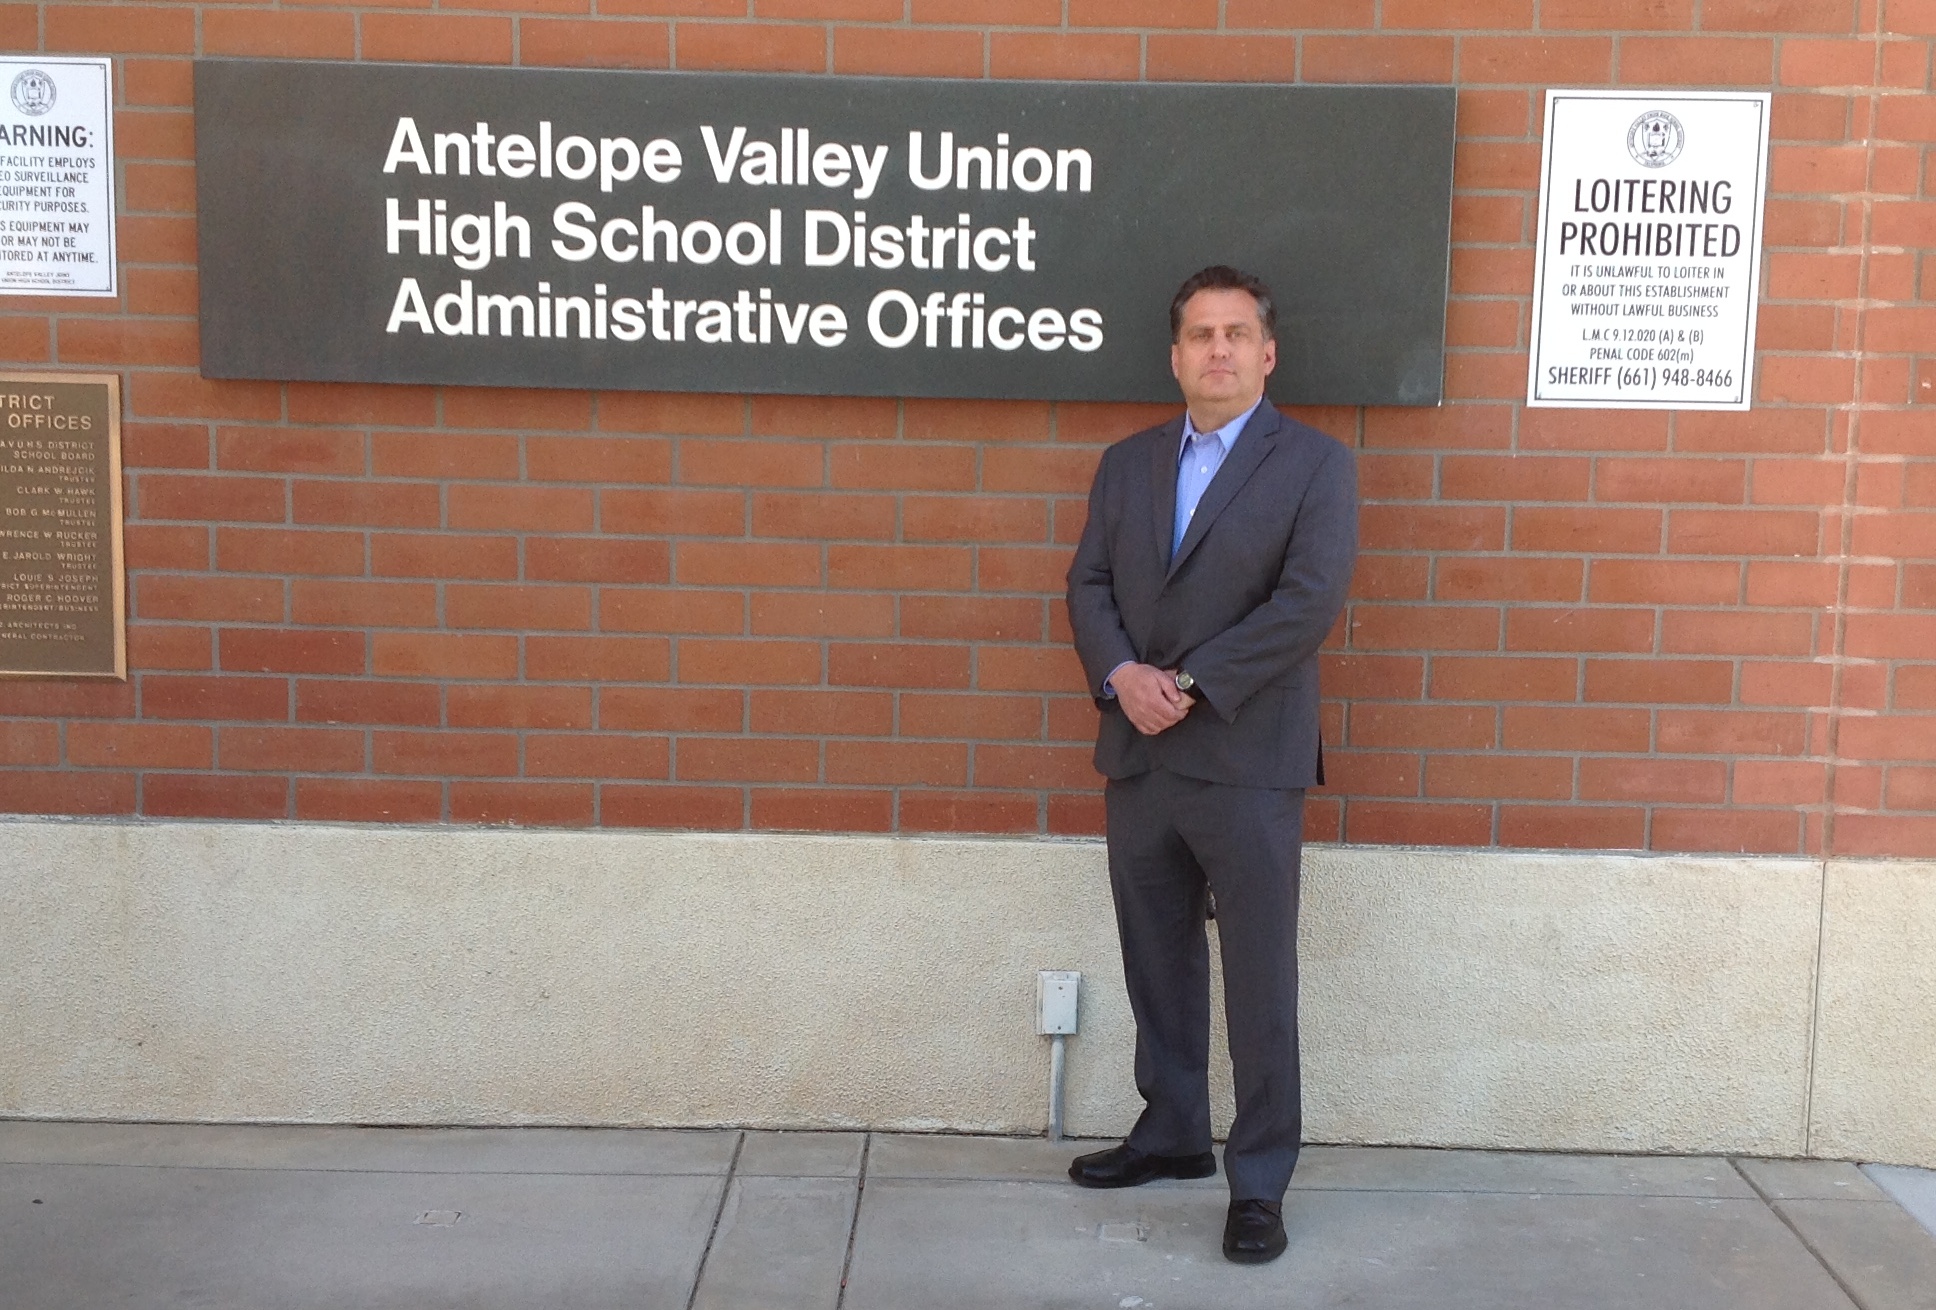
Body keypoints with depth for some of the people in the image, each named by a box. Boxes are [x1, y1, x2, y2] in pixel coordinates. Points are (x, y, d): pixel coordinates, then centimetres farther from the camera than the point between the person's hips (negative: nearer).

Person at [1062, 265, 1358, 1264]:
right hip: (1138, 759, 5)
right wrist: (1122, 676, -12)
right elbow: (1089, 584, 8)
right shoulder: (1126, 464, 13)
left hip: (1247, 764, -5)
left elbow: (1311, 600, -14)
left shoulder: (1316, 464, -2)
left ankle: (1259, 1181, 13)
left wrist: (1188, 683, -16)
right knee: (1157, 965, 16)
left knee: (1260, 983, 2)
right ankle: (1172, 1132, 33)